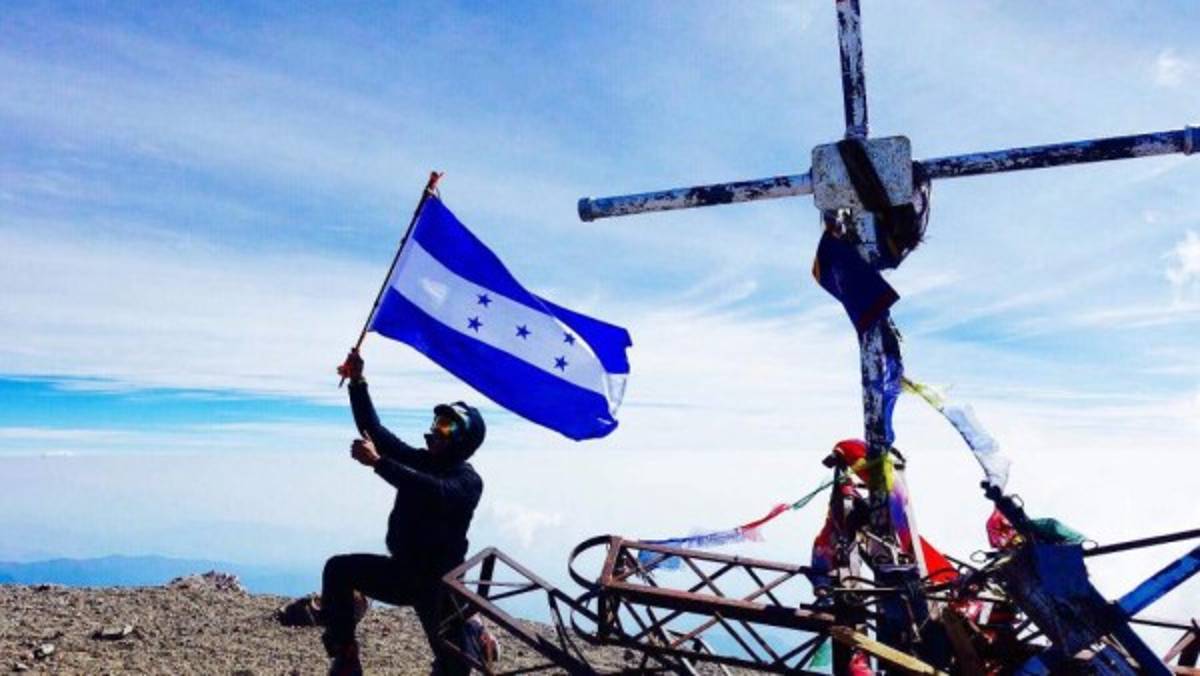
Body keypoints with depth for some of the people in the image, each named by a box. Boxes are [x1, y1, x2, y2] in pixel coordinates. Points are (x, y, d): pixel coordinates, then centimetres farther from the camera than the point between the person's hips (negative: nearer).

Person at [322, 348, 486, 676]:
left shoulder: (467, 481, -16)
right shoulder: (418, 460, 4)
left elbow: (434, 492, -38)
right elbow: (373, 429, 2)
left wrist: (378, 462, -42)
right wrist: (357, 383, -9)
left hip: (438, 582, -6)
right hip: (401, 571, 6)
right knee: (338, 569, -8)